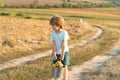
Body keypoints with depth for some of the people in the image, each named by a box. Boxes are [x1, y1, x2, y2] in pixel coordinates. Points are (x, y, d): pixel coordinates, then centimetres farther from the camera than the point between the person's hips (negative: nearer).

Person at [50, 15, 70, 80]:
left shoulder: (64, 33, -18)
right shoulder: (52, 33, -9)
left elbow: (64, 45, -20)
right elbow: (53, 45, -12)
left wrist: (62, 54, -22)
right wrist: (54, 54, -21)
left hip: (64, 52, -2)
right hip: (56, 53, 2)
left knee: (65, 67, 6)